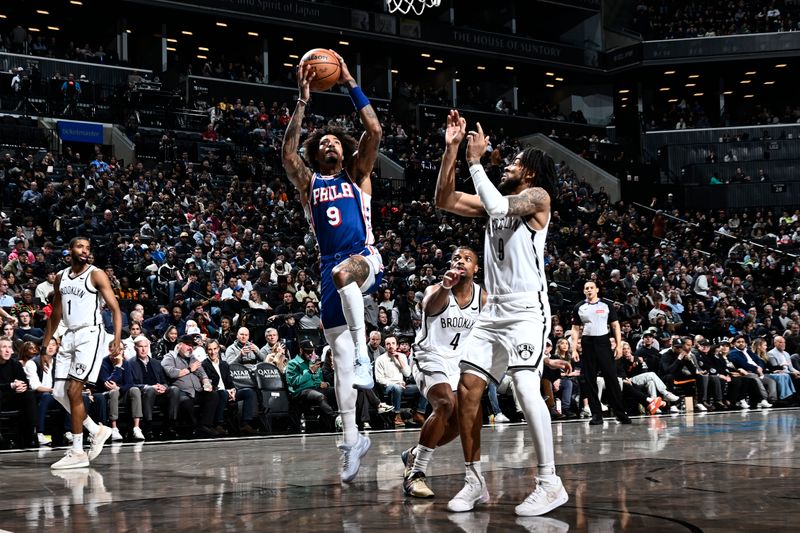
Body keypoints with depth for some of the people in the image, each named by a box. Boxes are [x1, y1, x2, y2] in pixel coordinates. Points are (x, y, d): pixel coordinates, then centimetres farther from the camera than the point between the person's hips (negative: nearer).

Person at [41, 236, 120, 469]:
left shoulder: (96, 274, -5)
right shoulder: (61, 277, 14)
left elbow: (115, 308, -9)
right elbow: (56, 314, 22)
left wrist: (117, 339, -21)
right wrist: (45, 345, 18)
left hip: (90, 335, -7)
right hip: (69, 336, 7)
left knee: (73, 390, -13)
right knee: (59, 392, 2)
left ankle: (78, 452, -7)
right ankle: (97, 430, 19)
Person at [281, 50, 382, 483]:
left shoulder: (357, 175, 12)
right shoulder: (308, 182, 15)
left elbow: (374, 132, -2)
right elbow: (287, 153, -3)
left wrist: (350, 85, -2)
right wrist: (302, 101, -5)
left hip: (366, 260, -3)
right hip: (332, 269, 3)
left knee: (343, 272, -41)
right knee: (340, 356, -1)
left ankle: (364, 353, -37)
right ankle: (351, 439, 2)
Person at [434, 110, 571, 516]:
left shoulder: (537, 196, -3)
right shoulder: (497, 200, 18)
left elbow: (499, 207, -21)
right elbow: (444, 201, 13)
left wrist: (475, 161, -13)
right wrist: (451, 150, 6)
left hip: (527, 308, -8)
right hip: (495, 308, 8)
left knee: (525, 387, -22)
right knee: (467, 389, 2)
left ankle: (550, 484, -17)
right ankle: (474, 482, 10)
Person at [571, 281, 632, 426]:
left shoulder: (606, 305, 6)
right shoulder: (579, 308, 9)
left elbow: (615, 326, 6)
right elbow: (575, 329, 10)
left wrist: (619, 346, -4)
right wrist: (574, 349, 0)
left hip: (603, 343, -1)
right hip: (587, 345, 2)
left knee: (611, 378, -6)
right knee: (590, 381, 1)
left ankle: (620, 413, -1)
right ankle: (596, 415, 6)